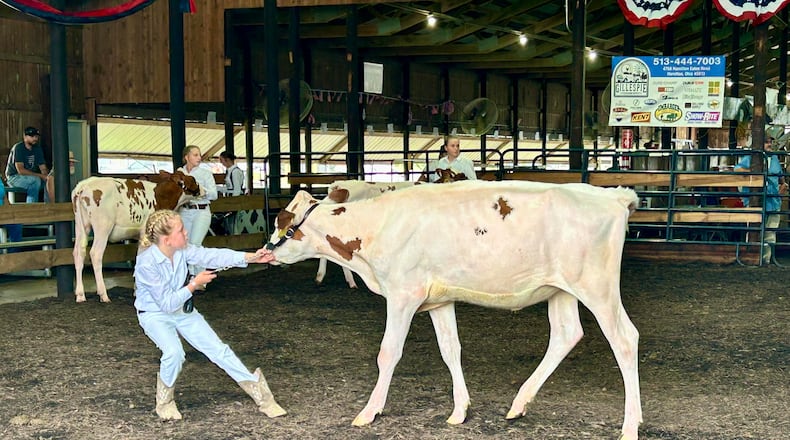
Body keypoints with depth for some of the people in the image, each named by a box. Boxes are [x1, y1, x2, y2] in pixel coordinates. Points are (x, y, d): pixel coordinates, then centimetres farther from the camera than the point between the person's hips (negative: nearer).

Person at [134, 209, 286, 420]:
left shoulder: (182, 250, -13)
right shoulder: (146, 263, -29)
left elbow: (211, 256, -19)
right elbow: (166, 303, -28)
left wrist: (250, 257, -26)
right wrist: (195, 284, -24)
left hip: (183, 310, 6)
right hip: (155, 314, -6)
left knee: (218, 349, 0)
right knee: (174, 352, -30)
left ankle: (258, 390, 9)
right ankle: (164, 401, -2)